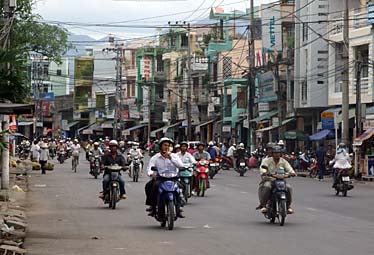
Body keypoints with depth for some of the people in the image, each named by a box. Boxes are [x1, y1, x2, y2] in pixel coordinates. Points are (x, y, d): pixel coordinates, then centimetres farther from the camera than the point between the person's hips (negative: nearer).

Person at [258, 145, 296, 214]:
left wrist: (292, 172, -24)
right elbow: (263, 167, -14)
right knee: (266, 187, -35)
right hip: (269, 180, -2)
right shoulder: (267, 160, 3)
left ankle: (288, 206, -8)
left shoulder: (283, 161, 12)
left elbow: (289, 169, 0)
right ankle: (263, 205, -25)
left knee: (288, 187, -24)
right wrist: (264, 172, -38)